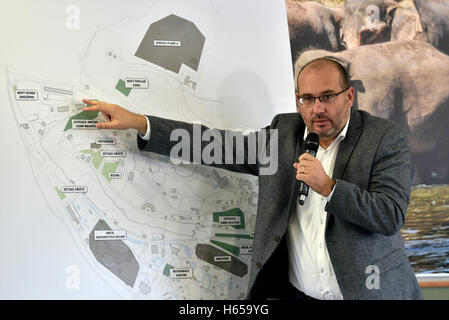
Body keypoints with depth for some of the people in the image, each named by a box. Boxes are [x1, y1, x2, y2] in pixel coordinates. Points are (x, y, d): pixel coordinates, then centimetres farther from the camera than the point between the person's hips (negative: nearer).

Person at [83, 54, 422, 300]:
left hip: (368, 289, -2)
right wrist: (138, 122, -4)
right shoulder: (283, 131, 3)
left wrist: (327, 186, -22)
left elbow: (391, 214, -11)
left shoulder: (386, 138, -5)